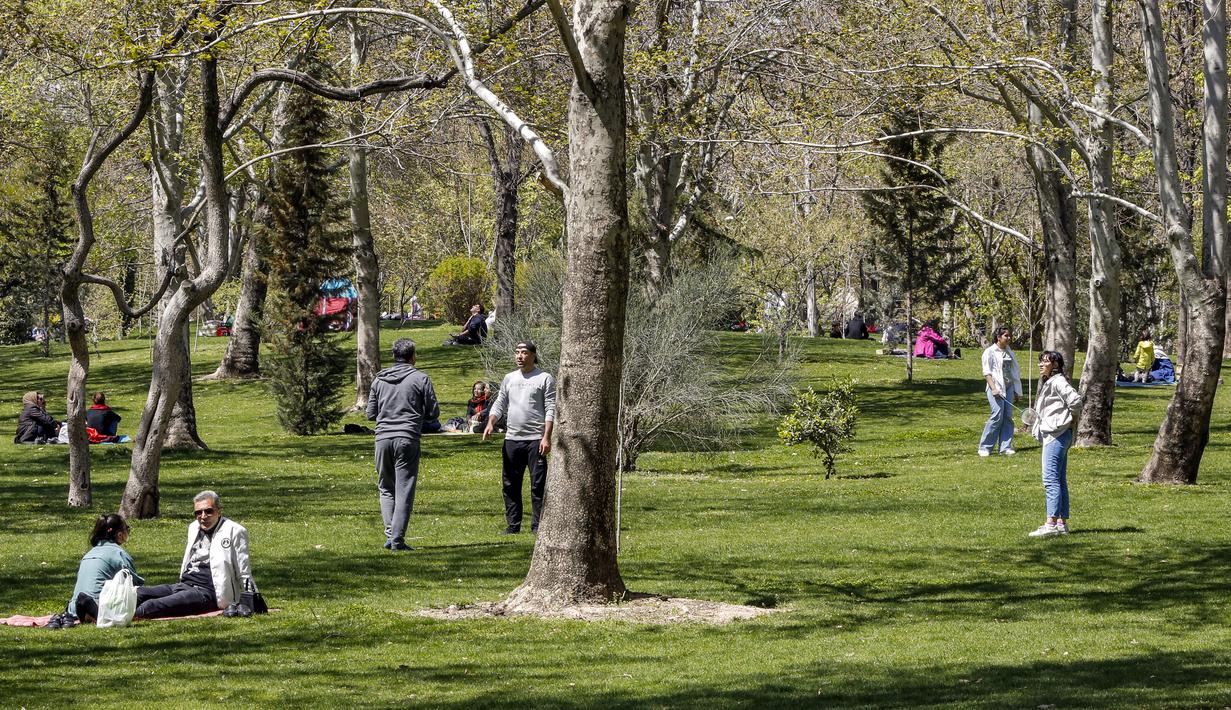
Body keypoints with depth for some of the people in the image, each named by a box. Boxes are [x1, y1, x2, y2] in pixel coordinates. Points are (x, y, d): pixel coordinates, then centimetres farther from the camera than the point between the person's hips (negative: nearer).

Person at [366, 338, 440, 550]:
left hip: (383, 439, 3)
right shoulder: (421, 379, -1)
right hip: (408, 439, -3)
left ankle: (390, 531, 1)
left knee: (386, 488, 16)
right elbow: (433, 413, 0)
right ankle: (397, 539, -5)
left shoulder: (379, 380, 9)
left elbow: (371, 414, 12)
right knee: (404, 491, 0)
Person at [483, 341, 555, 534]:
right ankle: (513, 524, 14)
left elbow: (551, 410, -5)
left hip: (535, 439, -5)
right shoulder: (509, 379, 15)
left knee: (538, 485, -3)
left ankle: (538, 526, 0)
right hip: (512, 439, 5)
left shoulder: (545, 379, 0)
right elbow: (500, 404, 16)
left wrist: (546, 437, -13)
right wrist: (490, 423, -3)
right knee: (510, 484, 7)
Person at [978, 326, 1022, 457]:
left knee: (1008, 417, 1)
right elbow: (987, 373, -8)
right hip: (996, 388, -7)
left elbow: (1015, 372, 21)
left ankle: (1005, 447, 6)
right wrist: (993, 388, -19)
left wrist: (1017, 392, 19)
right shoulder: (990, 352, -3)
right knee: (997, 415, -14)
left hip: (1009, 387, 7)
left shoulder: (1009, 352, 16)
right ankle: (984, 447, -7)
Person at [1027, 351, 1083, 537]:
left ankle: (1051, 524, -16)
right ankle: (1062, 523, 14)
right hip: (1053, 436, 11)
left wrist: (1073, 417, -8)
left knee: (1051, 479, -13)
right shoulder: (1047, 383, 19)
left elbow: (1075, 400, -23)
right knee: (1060, 481, 11)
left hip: (1056, 435, -11)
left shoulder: (1057, 382, -12)